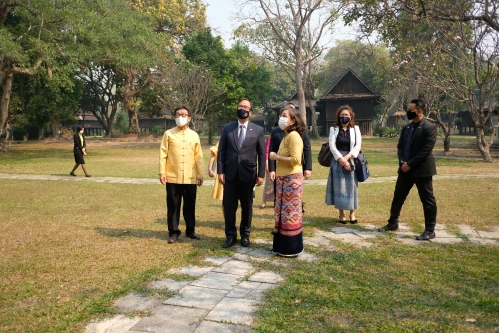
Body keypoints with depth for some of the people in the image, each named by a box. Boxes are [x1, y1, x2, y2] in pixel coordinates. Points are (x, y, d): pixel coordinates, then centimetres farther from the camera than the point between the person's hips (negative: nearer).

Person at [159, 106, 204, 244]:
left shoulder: (194, 135, 7)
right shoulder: (168, 134, 1)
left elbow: (198, 156, 9)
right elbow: (163, 154, -1)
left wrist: (200, 174, 6)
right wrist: (162, 172, -7)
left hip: (190, 178, 2)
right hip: (173, 177, -1)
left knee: (190, 205, 10)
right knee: (173, 206, 5)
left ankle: (190, 230, 23)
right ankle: (173, 232, 16)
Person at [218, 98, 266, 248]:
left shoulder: (258, 130, 1)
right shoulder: (227, 128, 5)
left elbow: (262, 154, 1)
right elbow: (221, 151, 4)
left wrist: (261, 174, -4)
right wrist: (220, 171, -3)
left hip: (248, 174, -1)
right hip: (230, 174, 1)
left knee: (247, 207, 9)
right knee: (229, 206, 4)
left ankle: (245, 235, 24)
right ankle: (230, 236, 17)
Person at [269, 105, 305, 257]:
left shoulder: (294, 136, -14)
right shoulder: (285, 136, 15)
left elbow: (296, 160, -23)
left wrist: (277, 157, -14)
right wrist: (276, 172, 11)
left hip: (292, 179, -10)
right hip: (283, 179, 10)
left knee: (290, 212, -2)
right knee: (282, 212, 13)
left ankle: (292, 248, 10)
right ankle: (283, 246, 23)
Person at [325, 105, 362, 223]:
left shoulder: (355, 129, 6)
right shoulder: (334, 129, 4)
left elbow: (358, 146, -2)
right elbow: (332, 146, -5)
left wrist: (347, 157, -14)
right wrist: (341, 159, -15)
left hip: (351, 161, 1)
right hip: (337, 161, -1)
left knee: (351, 187, 3)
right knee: (339, 187, 0)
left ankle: (352, 213, 13)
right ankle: (341, 214, 8)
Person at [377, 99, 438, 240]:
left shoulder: (430, 127, -11)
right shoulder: (406, 127, 11)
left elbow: (426, 150, -18)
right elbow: (400, 146, 13)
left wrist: (410, 164, -18)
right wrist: (402, 161, -5)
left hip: (422, 169, -7)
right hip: (405, 169, 7)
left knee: (427, 200, 2)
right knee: (398, 196, 14)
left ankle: (430, 230, 11)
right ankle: (393, 223, 28)